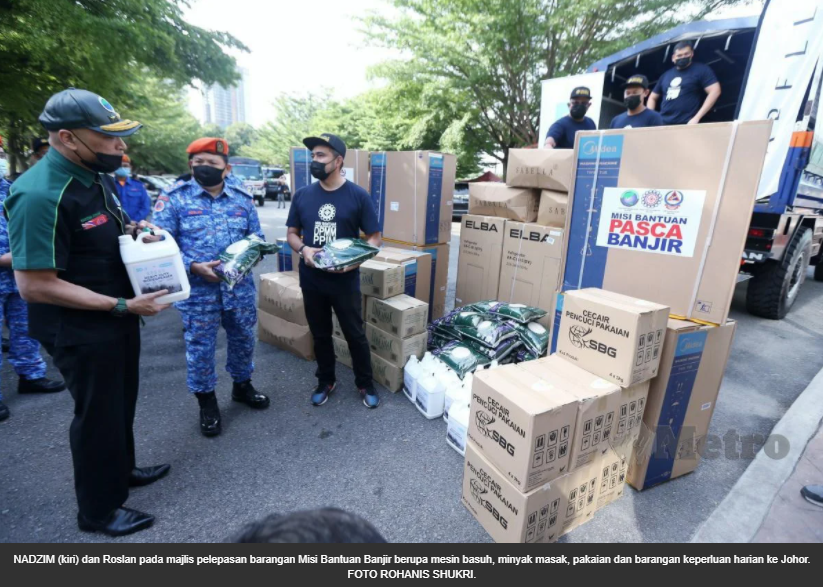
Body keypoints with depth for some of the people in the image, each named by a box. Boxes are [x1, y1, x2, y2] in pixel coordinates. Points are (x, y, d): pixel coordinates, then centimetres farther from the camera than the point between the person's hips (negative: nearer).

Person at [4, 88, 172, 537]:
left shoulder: (97, 177, 4)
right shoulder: (40, 195, -25)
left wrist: (133, 231, -2)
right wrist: (123, 306, -25)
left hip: (117, 317, 9)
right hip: (79, 329, -8)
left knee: (121, 401, 24)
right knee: (97, 413, 9)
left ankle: (121, 470, 48)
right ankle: (98, 510, 32)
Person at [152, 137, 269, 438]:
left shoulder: (242, 198, 5)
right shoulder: (173, 199, -5)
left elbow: (257, 236, 10)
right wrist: (194, 267, -20)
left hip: (240, 287, 3)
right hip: (198, 291, -3)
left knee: (243, 339, 17)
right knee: (200, 347, 9)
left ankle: (242, 385, 41)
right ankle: (207, 402, 30)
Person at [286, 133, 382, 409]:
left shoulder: (358, 195, -7)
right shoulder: (302, 195, 2)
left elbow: (375, 237, -3)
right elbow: (292, 233, 10)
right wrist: (303, 249, -13)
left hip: (345, 280, -3)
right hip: (311, 279, 3)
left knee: (355, 334, 9)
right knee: (320, 334, 17)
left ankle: (365, 384, 29)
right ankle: (325, 381, 38)